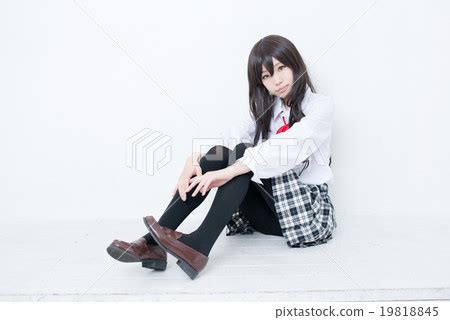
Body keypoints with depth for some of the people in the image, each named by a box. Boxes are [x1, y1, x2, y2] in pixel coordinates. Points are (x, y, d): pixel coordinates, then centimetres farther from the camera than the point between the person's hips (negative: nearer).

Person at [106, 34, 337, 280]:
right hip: (272, 208, 5)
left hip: (306, 211, -4)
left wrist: (227, 172, -36)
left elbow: (289, 147, -27)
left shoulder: (320, 105, -6)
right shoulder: (267, 109, 13)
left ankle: (198, 245, -38)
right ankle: (154, 243, -27)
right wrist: (194, 159, -24)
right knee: (219, 153, -20)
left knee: (242, 152, -27)